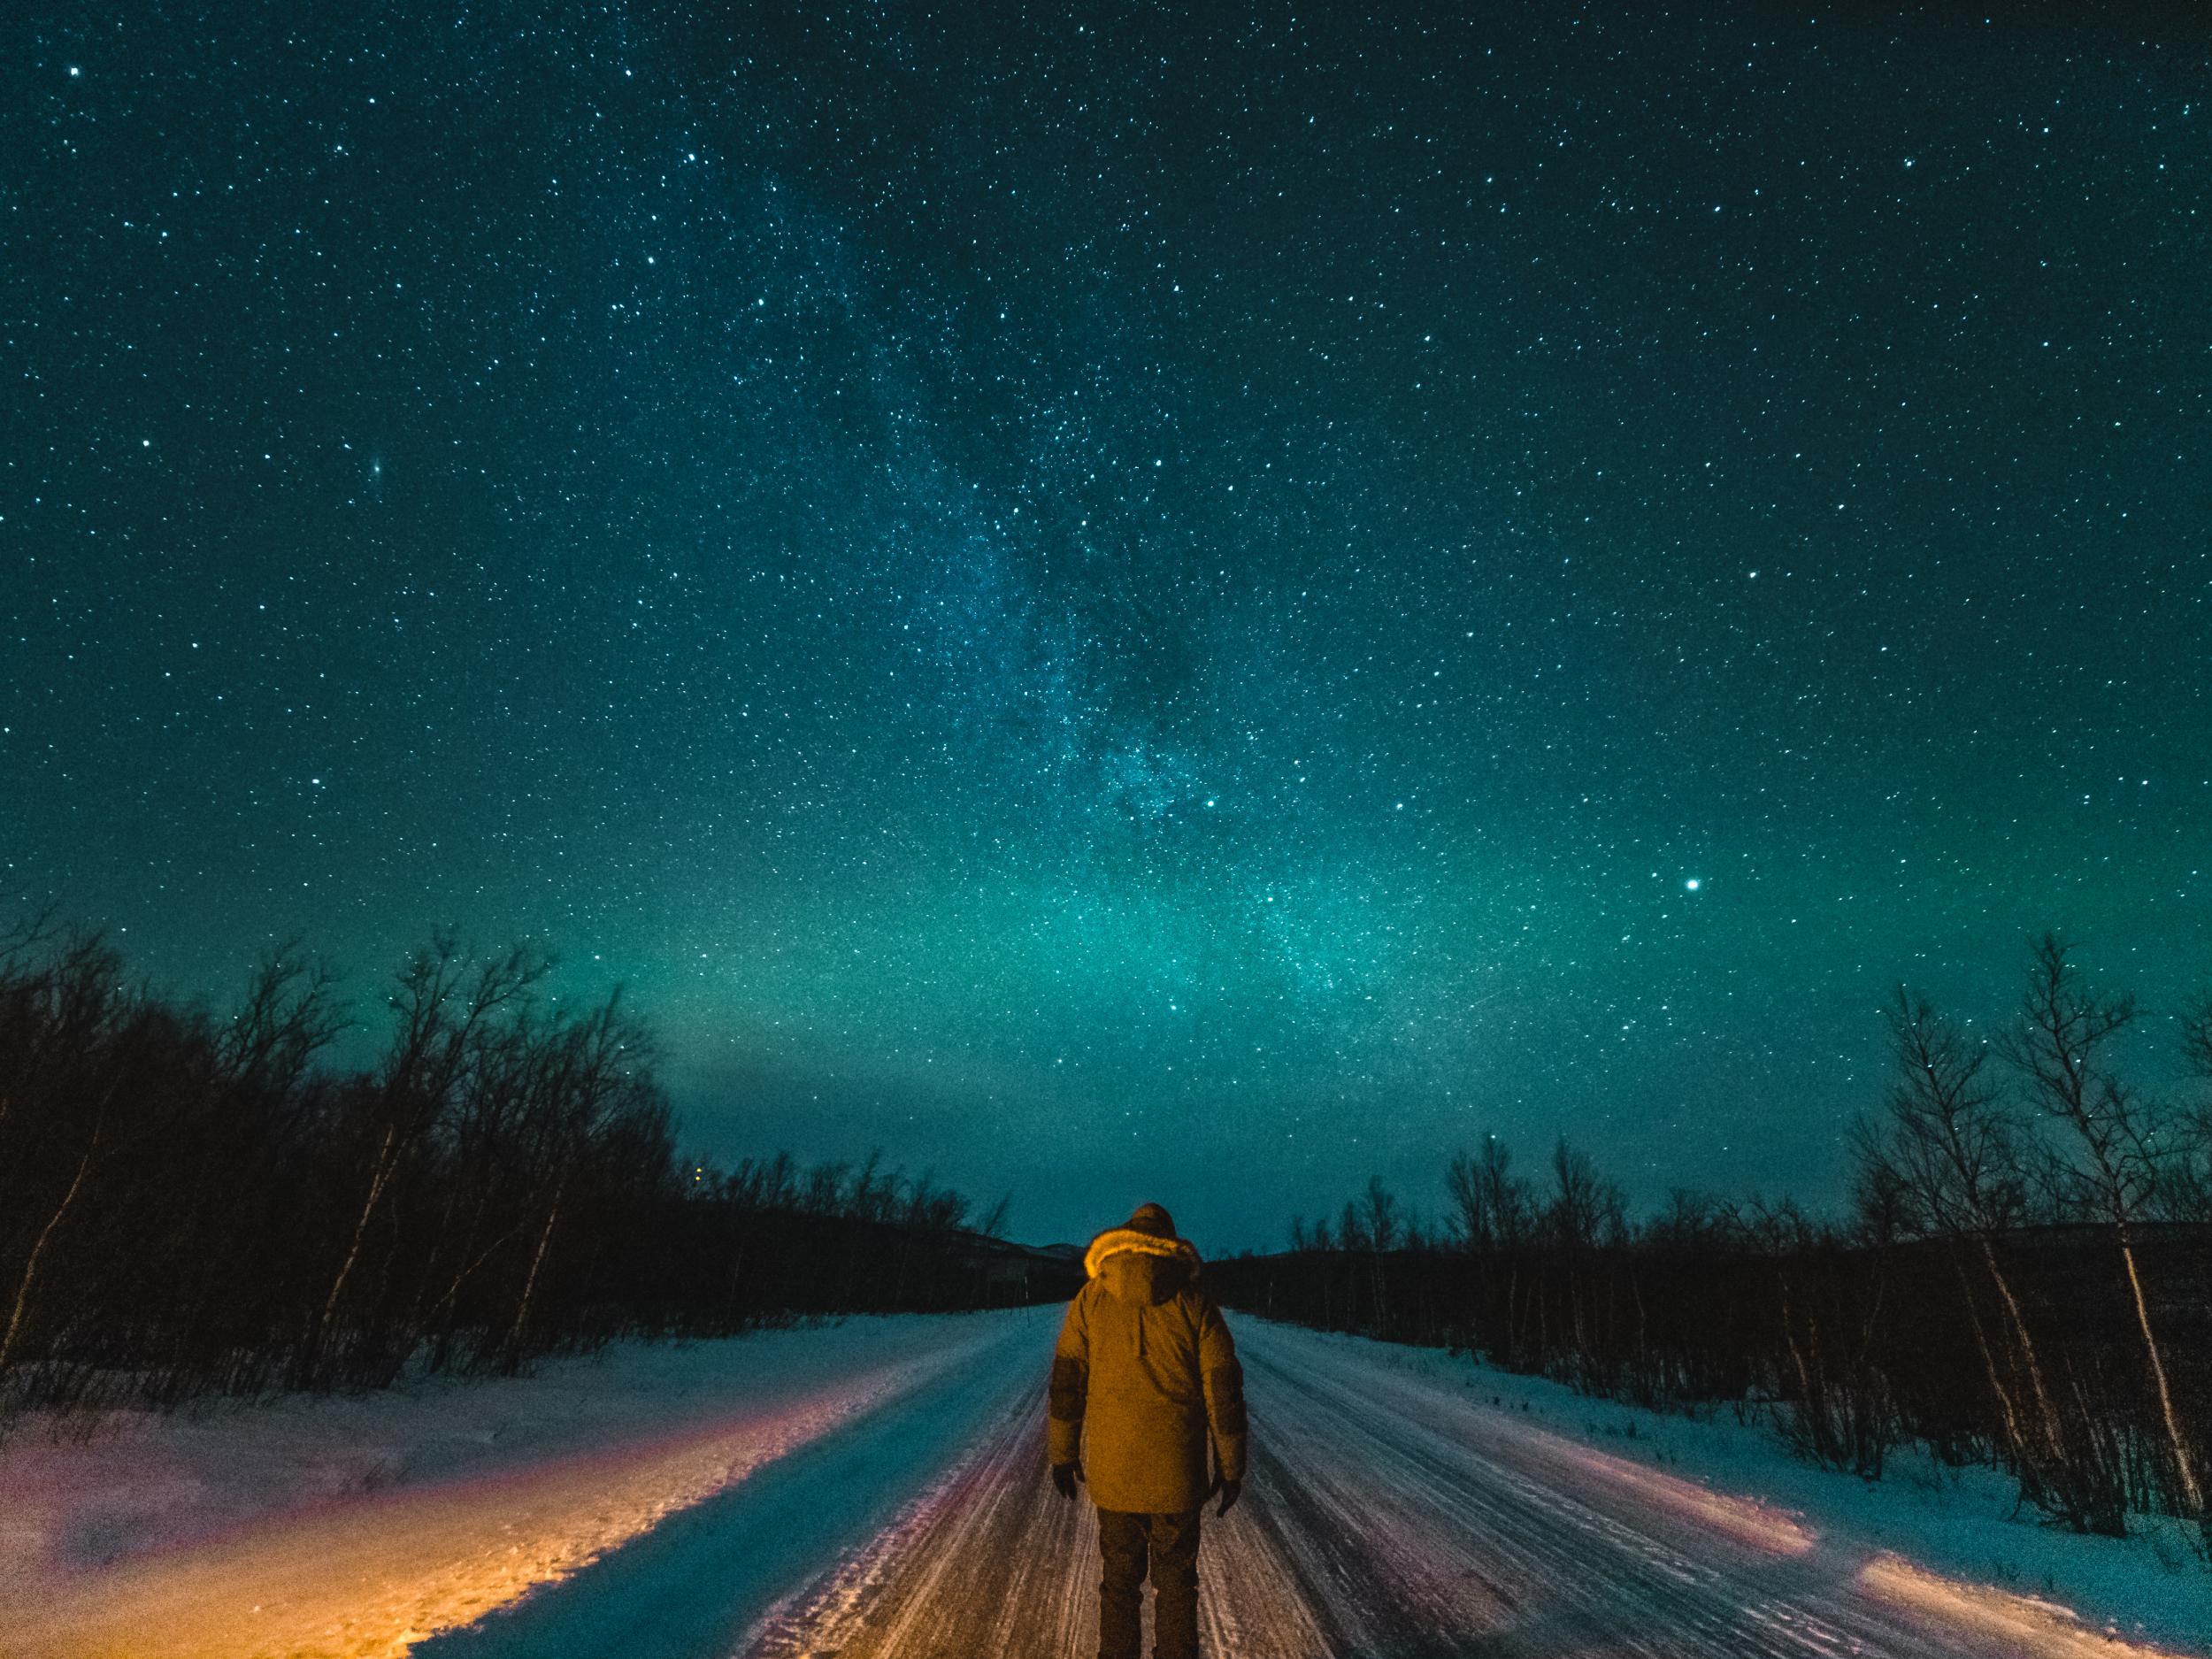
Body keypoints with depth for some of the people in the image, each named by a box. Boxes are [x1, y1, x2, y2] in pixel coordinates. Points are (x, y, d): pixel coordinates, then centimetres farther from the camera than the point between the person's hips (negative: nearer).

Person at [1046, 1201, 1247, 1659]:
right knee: (1176, 1582, 15)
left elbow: (1065, 1383, 1)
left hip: (1112, 1471, 1)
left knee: (1119, 1580, 16)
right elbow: (1223, 1390, -3)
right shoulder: (1193, 1301, -4)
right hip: (1177, 1473, -1)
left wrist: (1062, 1455, 11)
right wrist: (1231, 1467, 6)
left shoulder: (1091, 1299, -1)